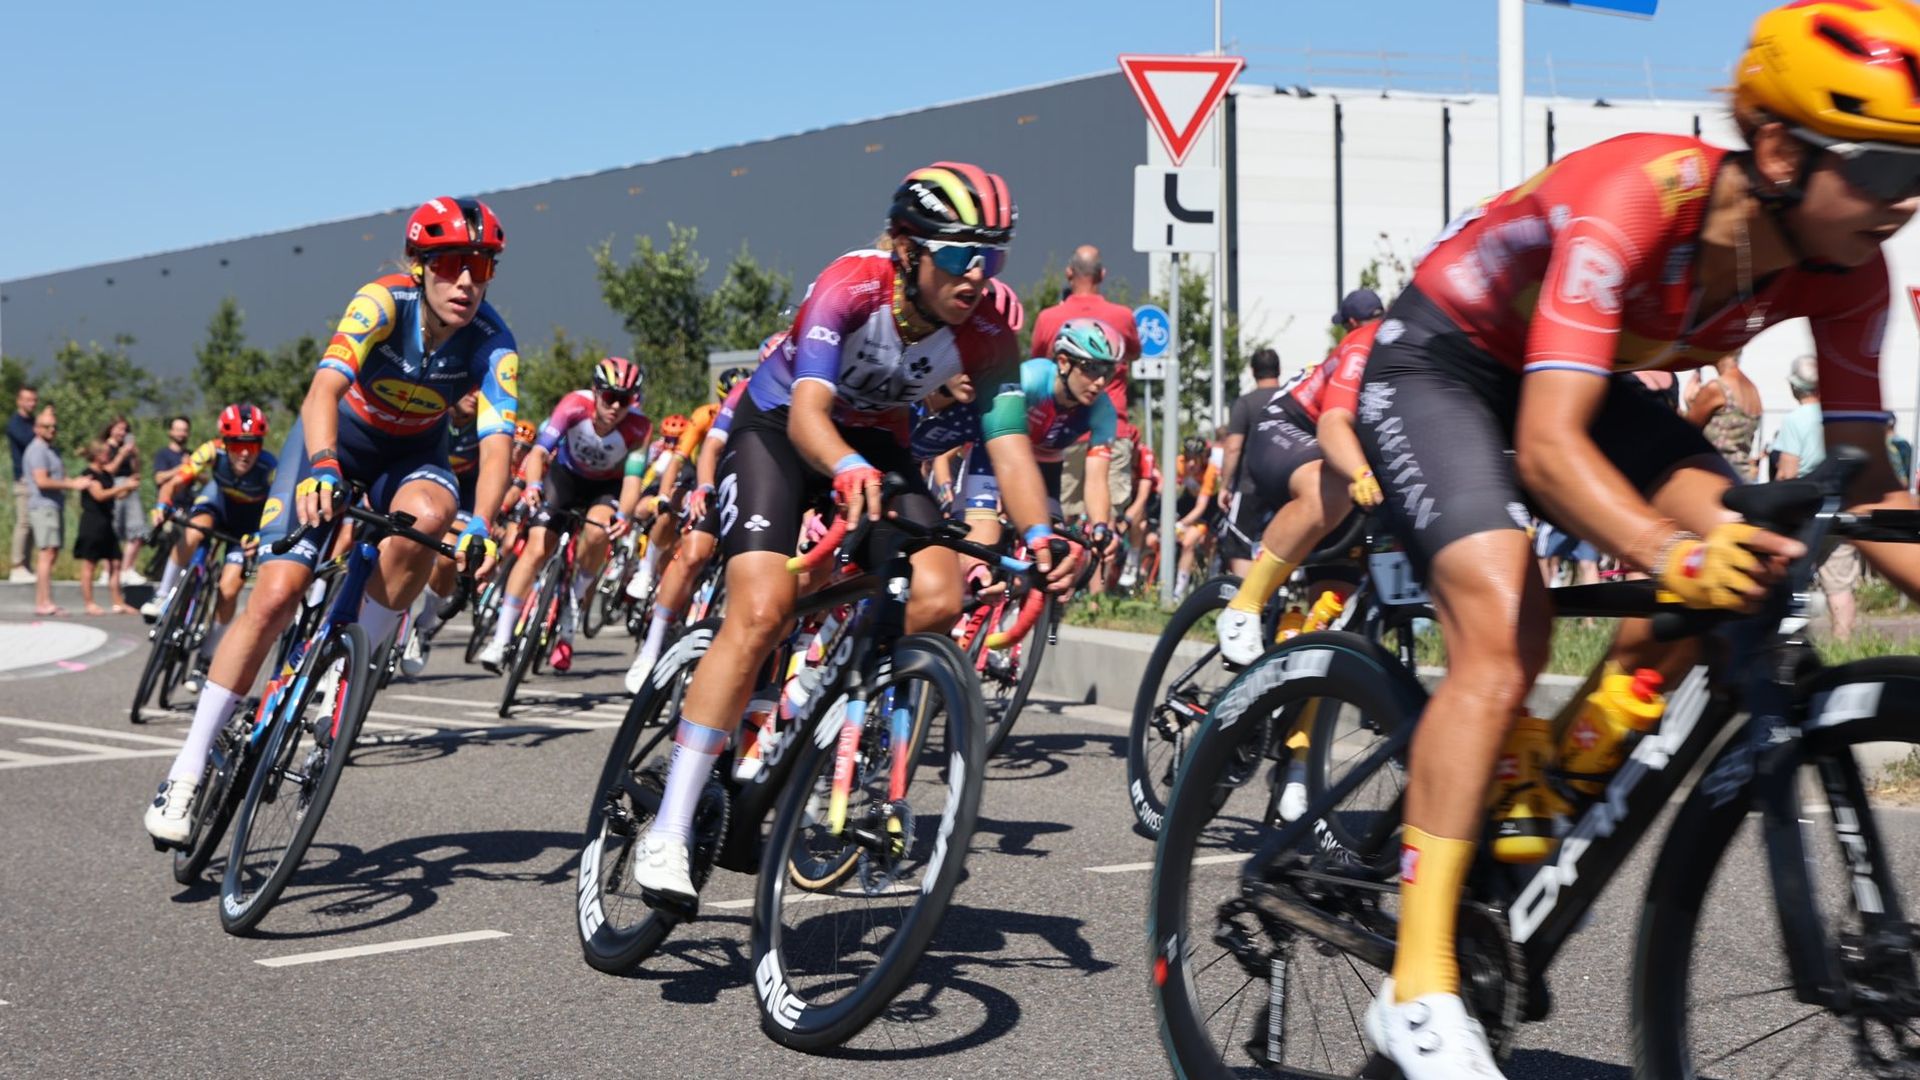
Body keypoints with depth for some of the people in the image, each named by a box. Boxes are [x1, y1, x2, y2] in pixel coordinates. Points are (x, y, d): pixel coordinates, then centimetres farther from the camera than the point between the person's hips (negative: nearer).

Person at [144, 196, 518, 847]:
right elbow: (325, 390, -42)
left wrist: (478, 526, -53)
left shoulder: (493, 345, -24)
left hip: (412, 453, 2)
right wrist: (321, 467, -61)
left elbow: (497, 444, -35)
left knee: (429, 511, -36)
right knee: (275, 596, -16)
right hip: (337, 440, -1)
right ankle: (190, 767, -6)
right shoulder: (382, 303, -28)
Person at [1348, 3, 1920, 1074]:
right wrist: (1673, 556, -59)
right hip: (1439, 363, -7)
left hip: (1582, 375, 7)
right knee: (1508, 626, -26)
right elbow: (1547, 447, -44)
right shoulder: (1636, 200, -36)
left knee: (1738, 550, -18)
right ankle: (1420, 985, -22)